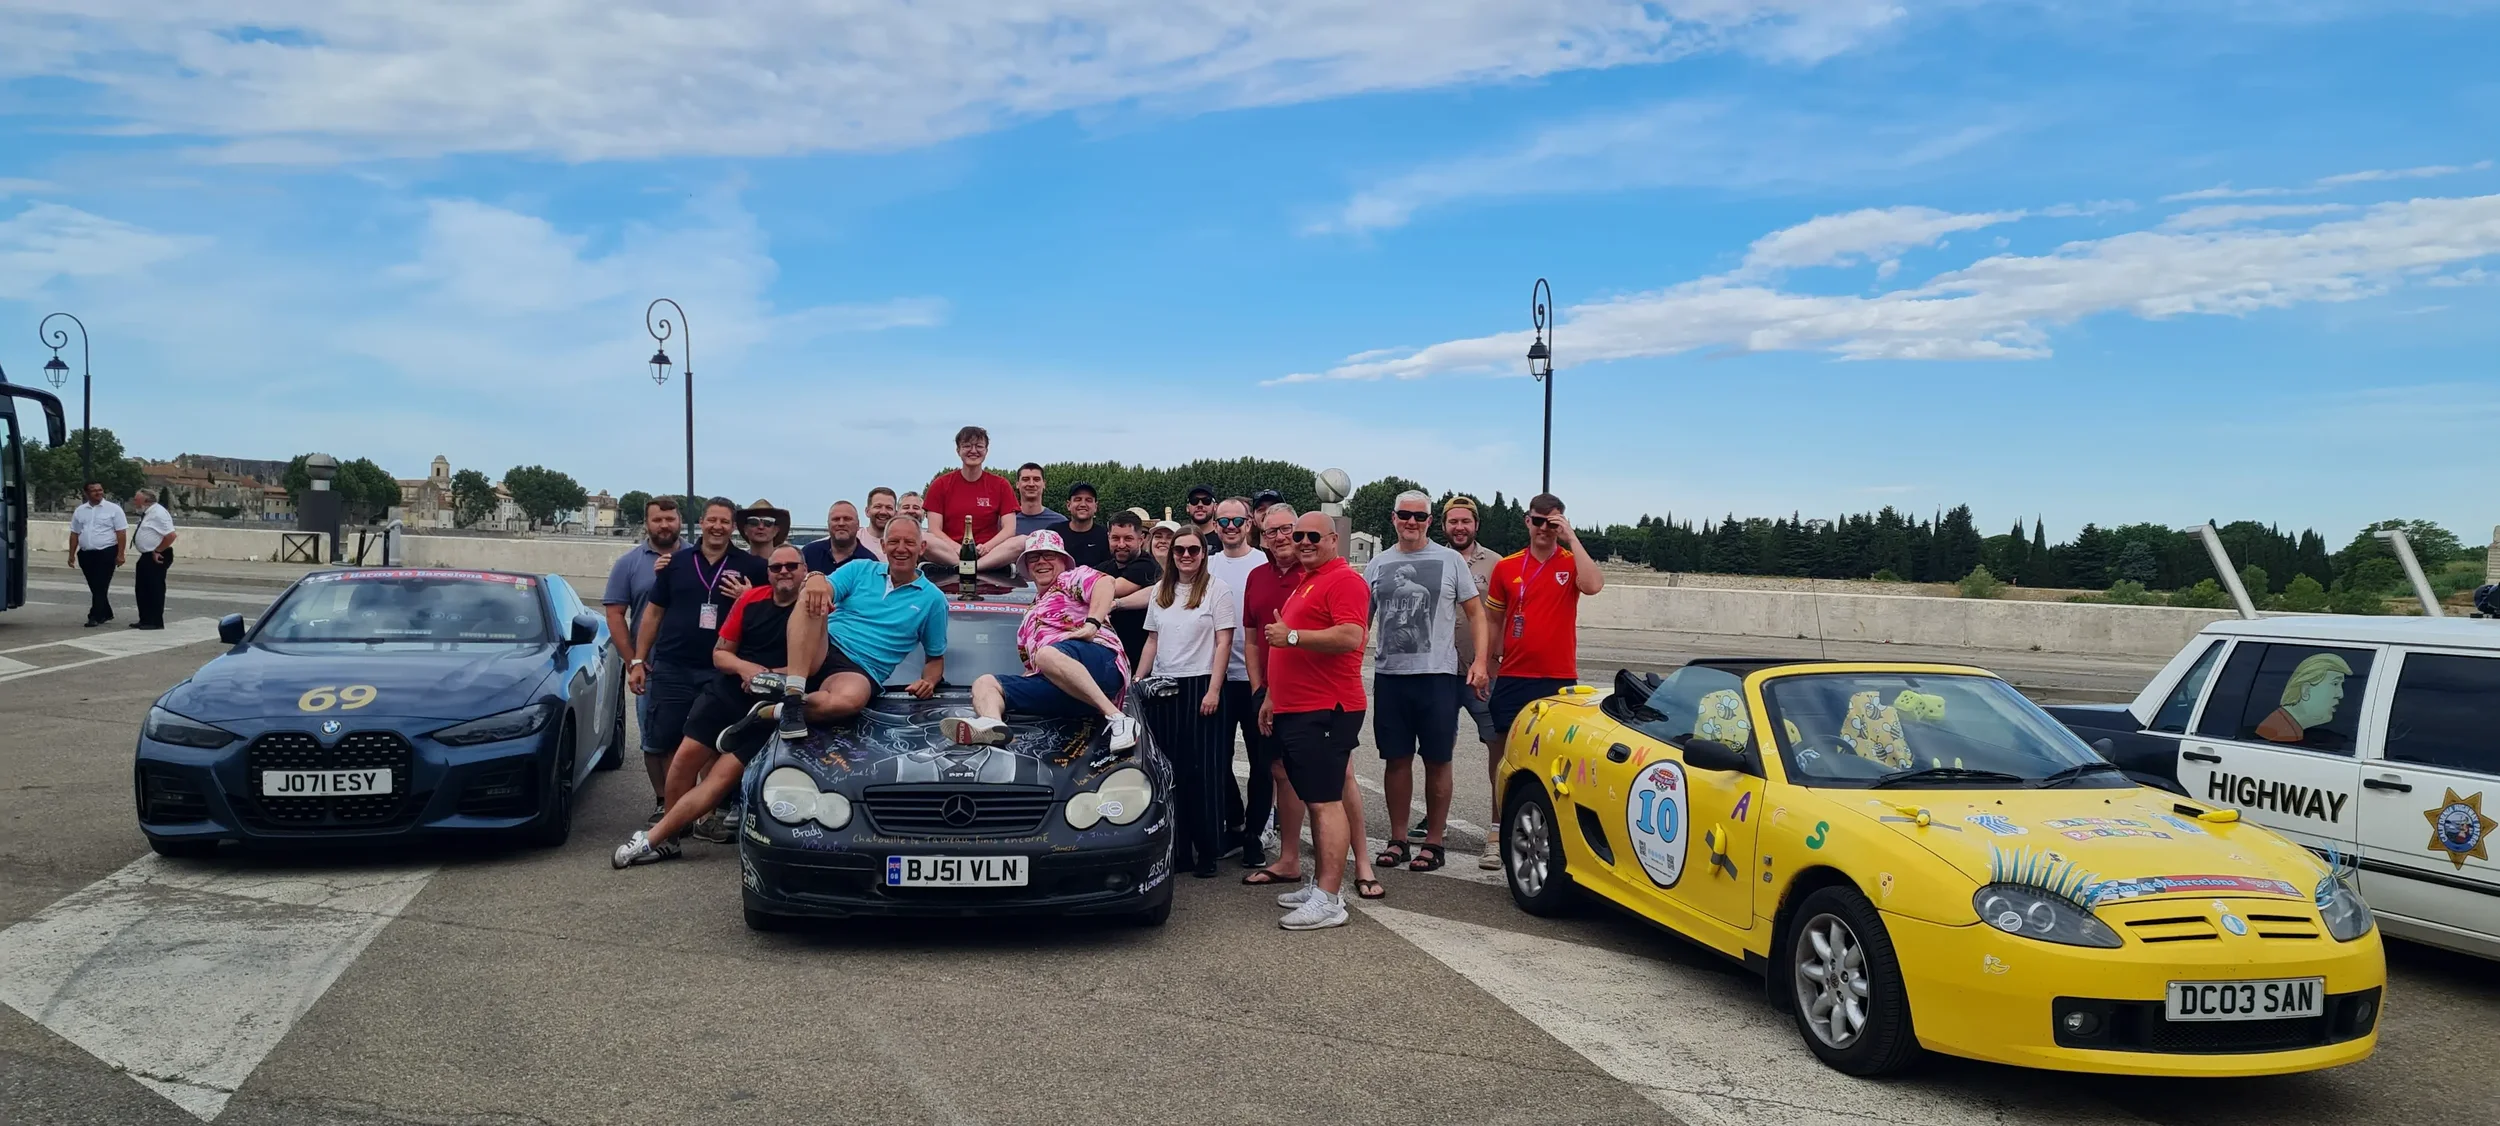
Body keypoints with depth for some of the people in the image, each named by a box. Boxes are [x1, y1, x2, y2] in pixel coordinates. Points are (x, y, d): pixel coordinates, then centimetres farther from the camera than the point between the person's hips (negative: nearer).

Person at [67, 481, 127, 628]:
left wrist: (120, 554, -13)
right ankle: (105, 614, 24)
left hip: (107, 553, -6)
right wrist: (72, 554, 11)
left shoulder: (113, 509, -2)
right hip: (86, 554, 6)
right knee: (94, 587, 12)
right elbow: (74, 533, 16)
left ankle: (95, 616, -8)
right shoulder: (80, 511, 12)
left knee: (100, 587, -8)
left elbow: (121, 533, -6)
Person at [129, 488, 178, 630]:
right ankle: (145, 620, 21)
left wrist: (157, 551, -17)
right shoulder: (147, 513, 12)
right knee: (141, 588, 13)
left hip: (156, 557, -10)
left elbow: (171, 535, -25)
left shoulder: (158, 513, -17)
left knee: (154, 588, -4)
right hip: (146, 556, 10)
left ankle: (156, 622, 3)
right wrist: (153, 551, 10)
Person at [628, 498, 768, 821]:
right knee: (659, 742, 2)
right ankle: (663, 803, 16)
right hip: (671, 668, 1)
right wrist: (638, 660, 7)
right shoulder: (677, 561, 8)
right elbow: (653, 612, 11)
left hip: (722, 672, -1)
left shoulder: (751, 567, 4)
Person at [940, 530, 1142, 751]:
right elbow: (1032, 666, 36)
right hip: (1056, 685, 7)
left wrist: (1091, 624, -19)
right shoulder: (1031, 613, 38)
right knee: (985, 682, -5)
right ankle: (990, 722, -42)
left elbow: (1105, 582, -7)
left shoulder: (1073, 578, 17)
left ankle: (1117, 718, -39)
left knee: (1047, 655, -37)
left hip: (1100, 660, -7)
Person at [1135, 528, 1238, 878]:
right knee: (1169, 771, 3)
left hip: (1200, 687, -5)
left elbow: (1223, 644, -5)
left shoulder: (1217, 589, -1)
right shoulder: (1160, 592, 14)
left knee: (1203, 771, -3)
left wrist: (1213, 691, -12)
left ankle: (1207, 852, 4)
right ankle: (1177, 849, 11)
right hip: (1162, 688, 5)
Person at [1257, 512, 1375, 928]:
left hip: (1326, 711, -10)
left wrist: (1291, 636, -19)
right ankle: (1322, 884, 21)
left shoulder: (1343, 580, -9)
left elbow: (1350, 636, -24)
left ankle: (1328, 901, -11)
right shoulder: (1303, 583, 22)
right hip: (1295, 710, 10)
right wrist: (1273, 697, 27)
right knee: (1317, 799, 14)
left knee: (1325, 801, -11)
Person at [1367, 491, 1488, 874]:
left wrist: (1480, 660, -8)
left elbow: (1476, 613, 3)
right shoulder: (1378, 565, 11)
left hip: (1438, 675, -3)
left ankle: (1433, 842, 10)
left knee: (1437, 760, 2)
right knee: (1396, 759, 7)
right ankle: (1397, 840, 17)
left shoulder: (1450, 560, 2)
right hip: (1389, 675, 3)